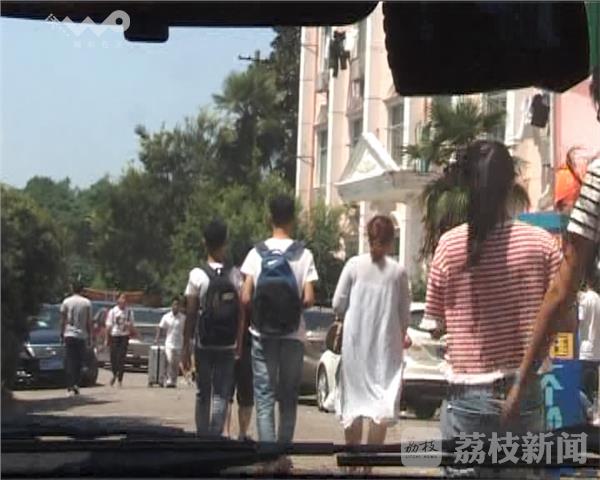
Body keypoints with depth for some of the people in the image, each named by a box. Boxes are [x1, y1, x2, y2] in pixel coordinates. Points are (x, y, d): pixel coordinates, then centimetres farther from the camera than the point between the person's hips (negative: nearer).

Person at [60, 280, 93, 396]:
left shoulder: (66, 302, 0)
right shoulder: (87, 303, 1)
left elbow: (62, 320, 2)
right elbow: (89, 322, 3)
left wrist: (61, 334, 12)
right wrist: (89, 338, 10)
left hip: (69, 335, 0)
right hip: (82, 335, 0)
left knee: (69, 361, 2)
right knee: (79, 362, 10)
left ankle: (70, 386, -3)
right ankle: (76, 384, 0)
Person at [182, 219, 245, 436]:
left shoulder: (197, 275, -6)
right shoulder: (235, 276, -2)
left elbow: (191, 315, -6)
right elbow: (241, 314, -3)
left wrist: (186, 347, 0)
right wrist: (239, 345, 5)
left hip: (203, 345, 0)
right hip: (228, 345, 0)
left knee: (203, 393, 13)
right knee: (221, 394, 3)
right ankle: (215, 437, -9)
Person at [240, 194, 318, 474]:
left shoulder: (256, 253, -2)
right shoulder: (303, 254, -5)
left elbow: (245, 298, -8)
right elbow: (308, 299, -11)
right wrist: (295, 306, 10)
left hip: (262, 335, 0)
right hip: (293, 335, 0)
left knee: (264, 396, 3)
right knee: (288, 397, 11)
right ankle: (283, 455, 12)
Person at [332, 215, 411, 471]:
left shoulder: (354, 265, -3)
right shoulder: (398, 271, -4)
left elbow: (338, 304, -2)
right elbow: (405, 313, 1)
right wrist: (401, 334, 19)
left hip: (355, 342, 1)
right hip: (387, 344, -1)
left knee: (354, 397, 12)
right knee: (382, 401, 3)